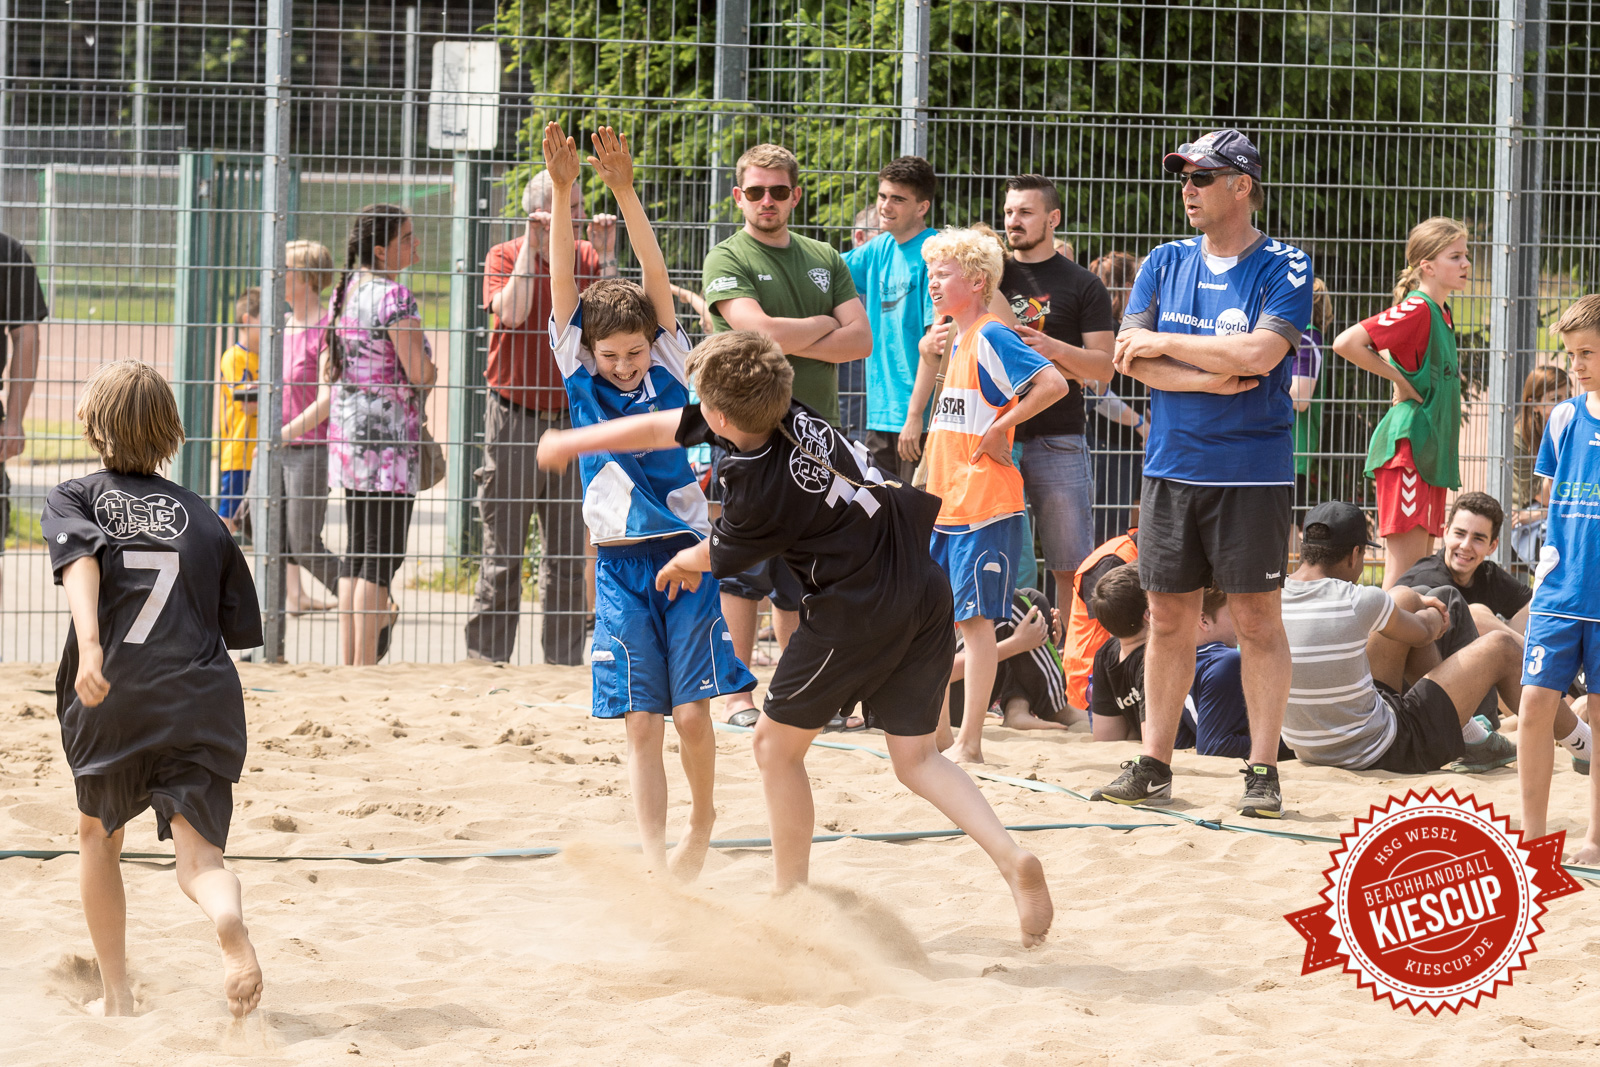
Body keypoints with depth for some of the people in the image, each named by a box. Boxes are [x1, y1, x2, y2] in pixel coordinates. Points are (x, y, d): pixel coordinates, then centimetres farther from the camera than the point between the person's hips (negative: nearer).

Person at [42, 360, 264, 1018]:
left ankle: (115, 995, 25)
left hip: (112, 697, -1)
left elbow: (80, 559, -12)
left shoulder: (72, 499, 11)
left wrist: (89, 644, -26)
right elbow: (242, 629, 18)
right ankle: (229, 917, -38)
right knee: (198, 855, -3)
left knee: (98, 832, 24)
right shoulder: (201, 517, 18)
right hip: (203, 702, 1)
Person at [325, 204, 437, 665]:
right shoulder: (395, 297, -15)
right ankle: (366, 666, -7)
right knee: (383, 555, -6)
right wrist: (432, 369, 4)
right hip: (388, 434, -9)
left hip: (347, 429, 9)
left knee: (356, 551, 13)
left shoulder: (344, 291, 11)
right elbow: (419, 374, -18)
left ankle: (347, 660, 13)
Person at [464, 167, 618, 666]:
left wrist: (605, 256, -11)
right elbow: (512, 314, -19)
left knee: (568, 555, 5)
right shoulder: (505, 256, -1)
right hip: (515, 415, -3)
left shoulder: (588, 257, 6)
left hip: (572, 417, 3)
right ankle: (487, 657, 2)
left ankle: (564, 659, 10)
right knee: (503, 551, -2)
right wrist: (532, 245, -16)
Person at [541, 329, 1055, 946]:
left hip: (859, 612, -8)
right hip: (926, 591, 8)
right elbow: (662, 429, 15)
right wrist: (576, 441, 26)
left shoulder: (760, 495, -21)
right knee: (915, 758, 12)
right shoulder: (788, 412, 0)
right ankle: (1012, 859, -8)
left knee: (777, 744, 11)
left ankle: (791, 900, 19)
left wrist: (681, 564, 28)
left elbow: (715, 559, 3)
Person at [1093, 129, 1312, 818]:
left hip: (1252, 472, -4)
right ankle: (1154, 762, 14)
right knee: (1169, 617, 8)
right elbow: (1131, 357, 0)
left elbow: (1257, 355, -18)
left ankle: (1263, 770, 2)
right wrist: (1210, 377, -12)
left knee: (1257, 618, -2)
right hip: (1171, 469, 4)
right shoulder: (1165, 264, 10)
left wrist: (1163, 344, -9)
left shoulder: (1283, 269, -4)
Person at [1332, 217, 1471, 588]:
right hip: (1406, 445, -10)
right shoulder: (1416, 310, -13)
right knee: (1404, 564, -12)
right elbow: (1346, 343, -22)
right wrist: (1398, 378, -12)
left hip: (1431, 452, 10)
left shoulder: (1442, 314, 15)